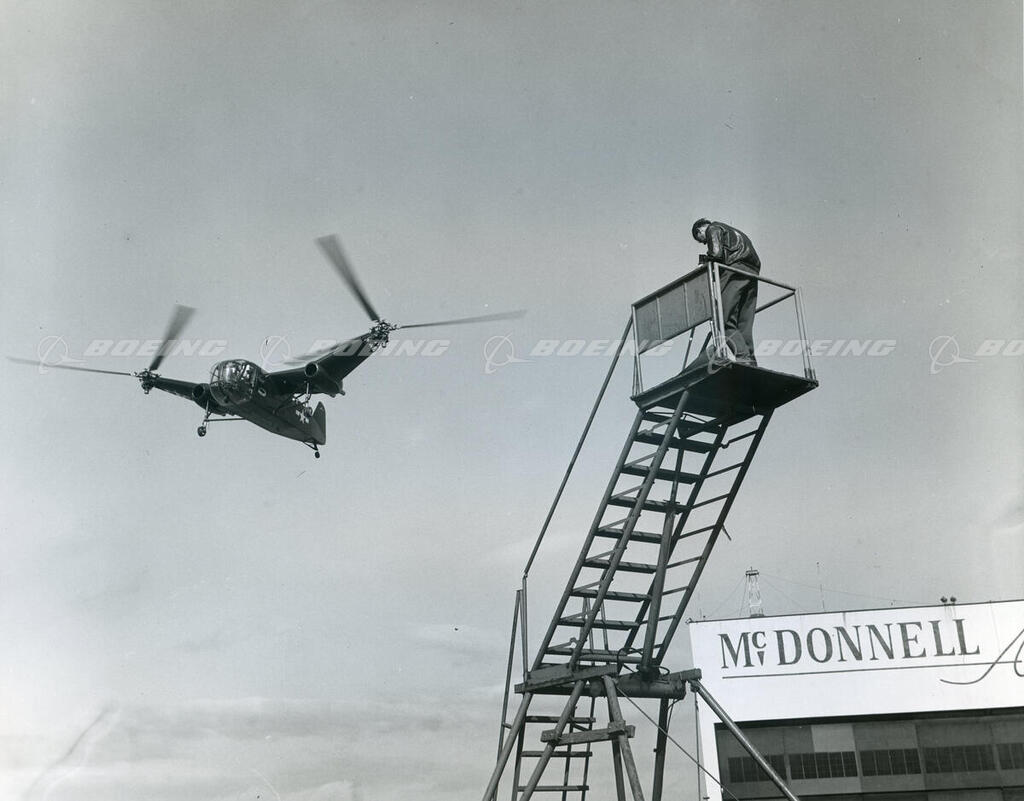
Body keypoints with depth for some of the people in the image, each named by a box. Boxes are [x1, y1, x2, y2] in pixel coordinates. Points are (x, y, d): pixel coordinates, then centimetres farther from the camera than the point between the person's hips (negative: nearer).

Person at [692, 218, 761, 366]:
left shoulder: (713, 229, 12)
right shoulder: (733, 232, 36)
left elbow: (717, 254, -8)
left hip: (736, 270, -8)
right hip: (752, 272, 8)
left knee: (723, 319, -12)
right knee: (745, 322, 5)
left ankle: (743, 356, -25)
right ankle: (750, 360, -5)